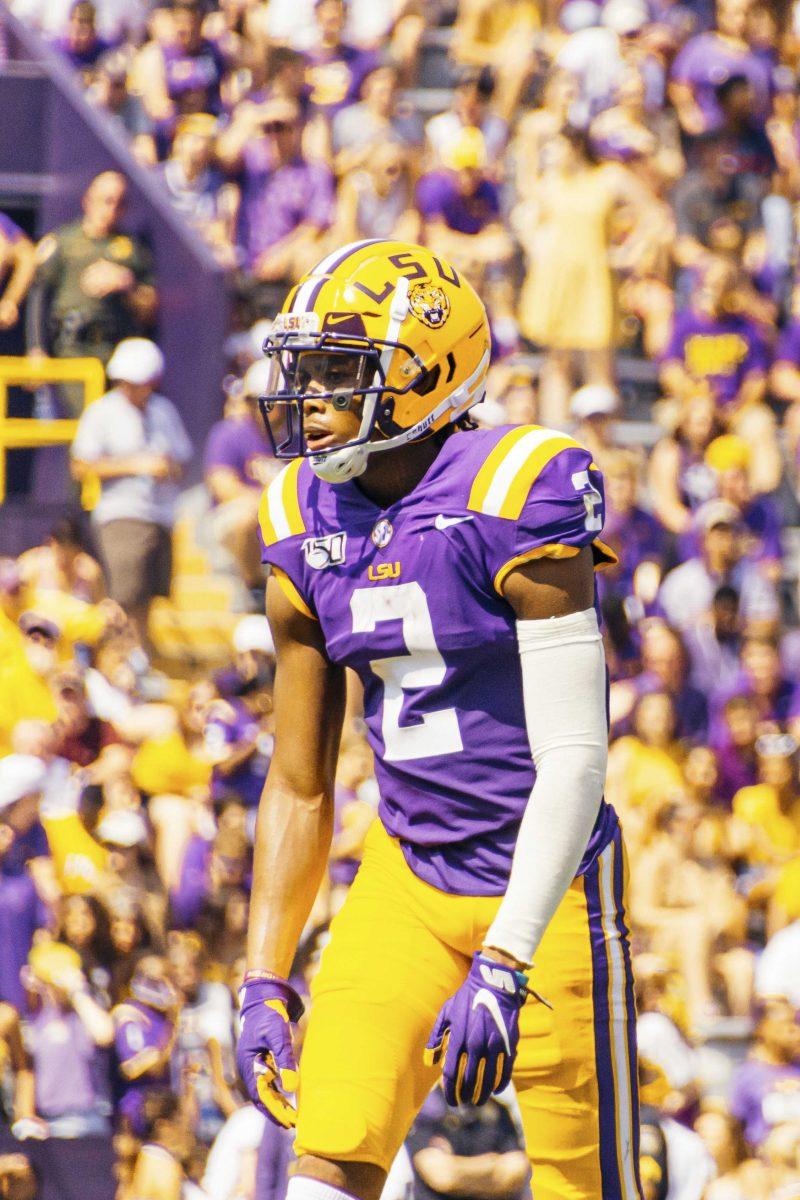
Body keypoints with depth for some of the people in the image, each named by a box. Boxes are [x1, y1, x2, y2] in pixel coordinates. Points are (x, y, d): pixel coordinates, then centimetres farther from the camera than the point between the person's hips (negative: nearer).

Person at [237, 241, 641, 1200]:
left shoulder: (513, 508, -17)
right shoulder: (309, 529, 3)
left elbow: (573, 761, -20)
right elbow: (298, 783, 11)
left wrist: (502, 969, -26)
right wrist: (264, 983, 6)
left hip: (543, 886, -5)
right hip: (408, 876, 5)